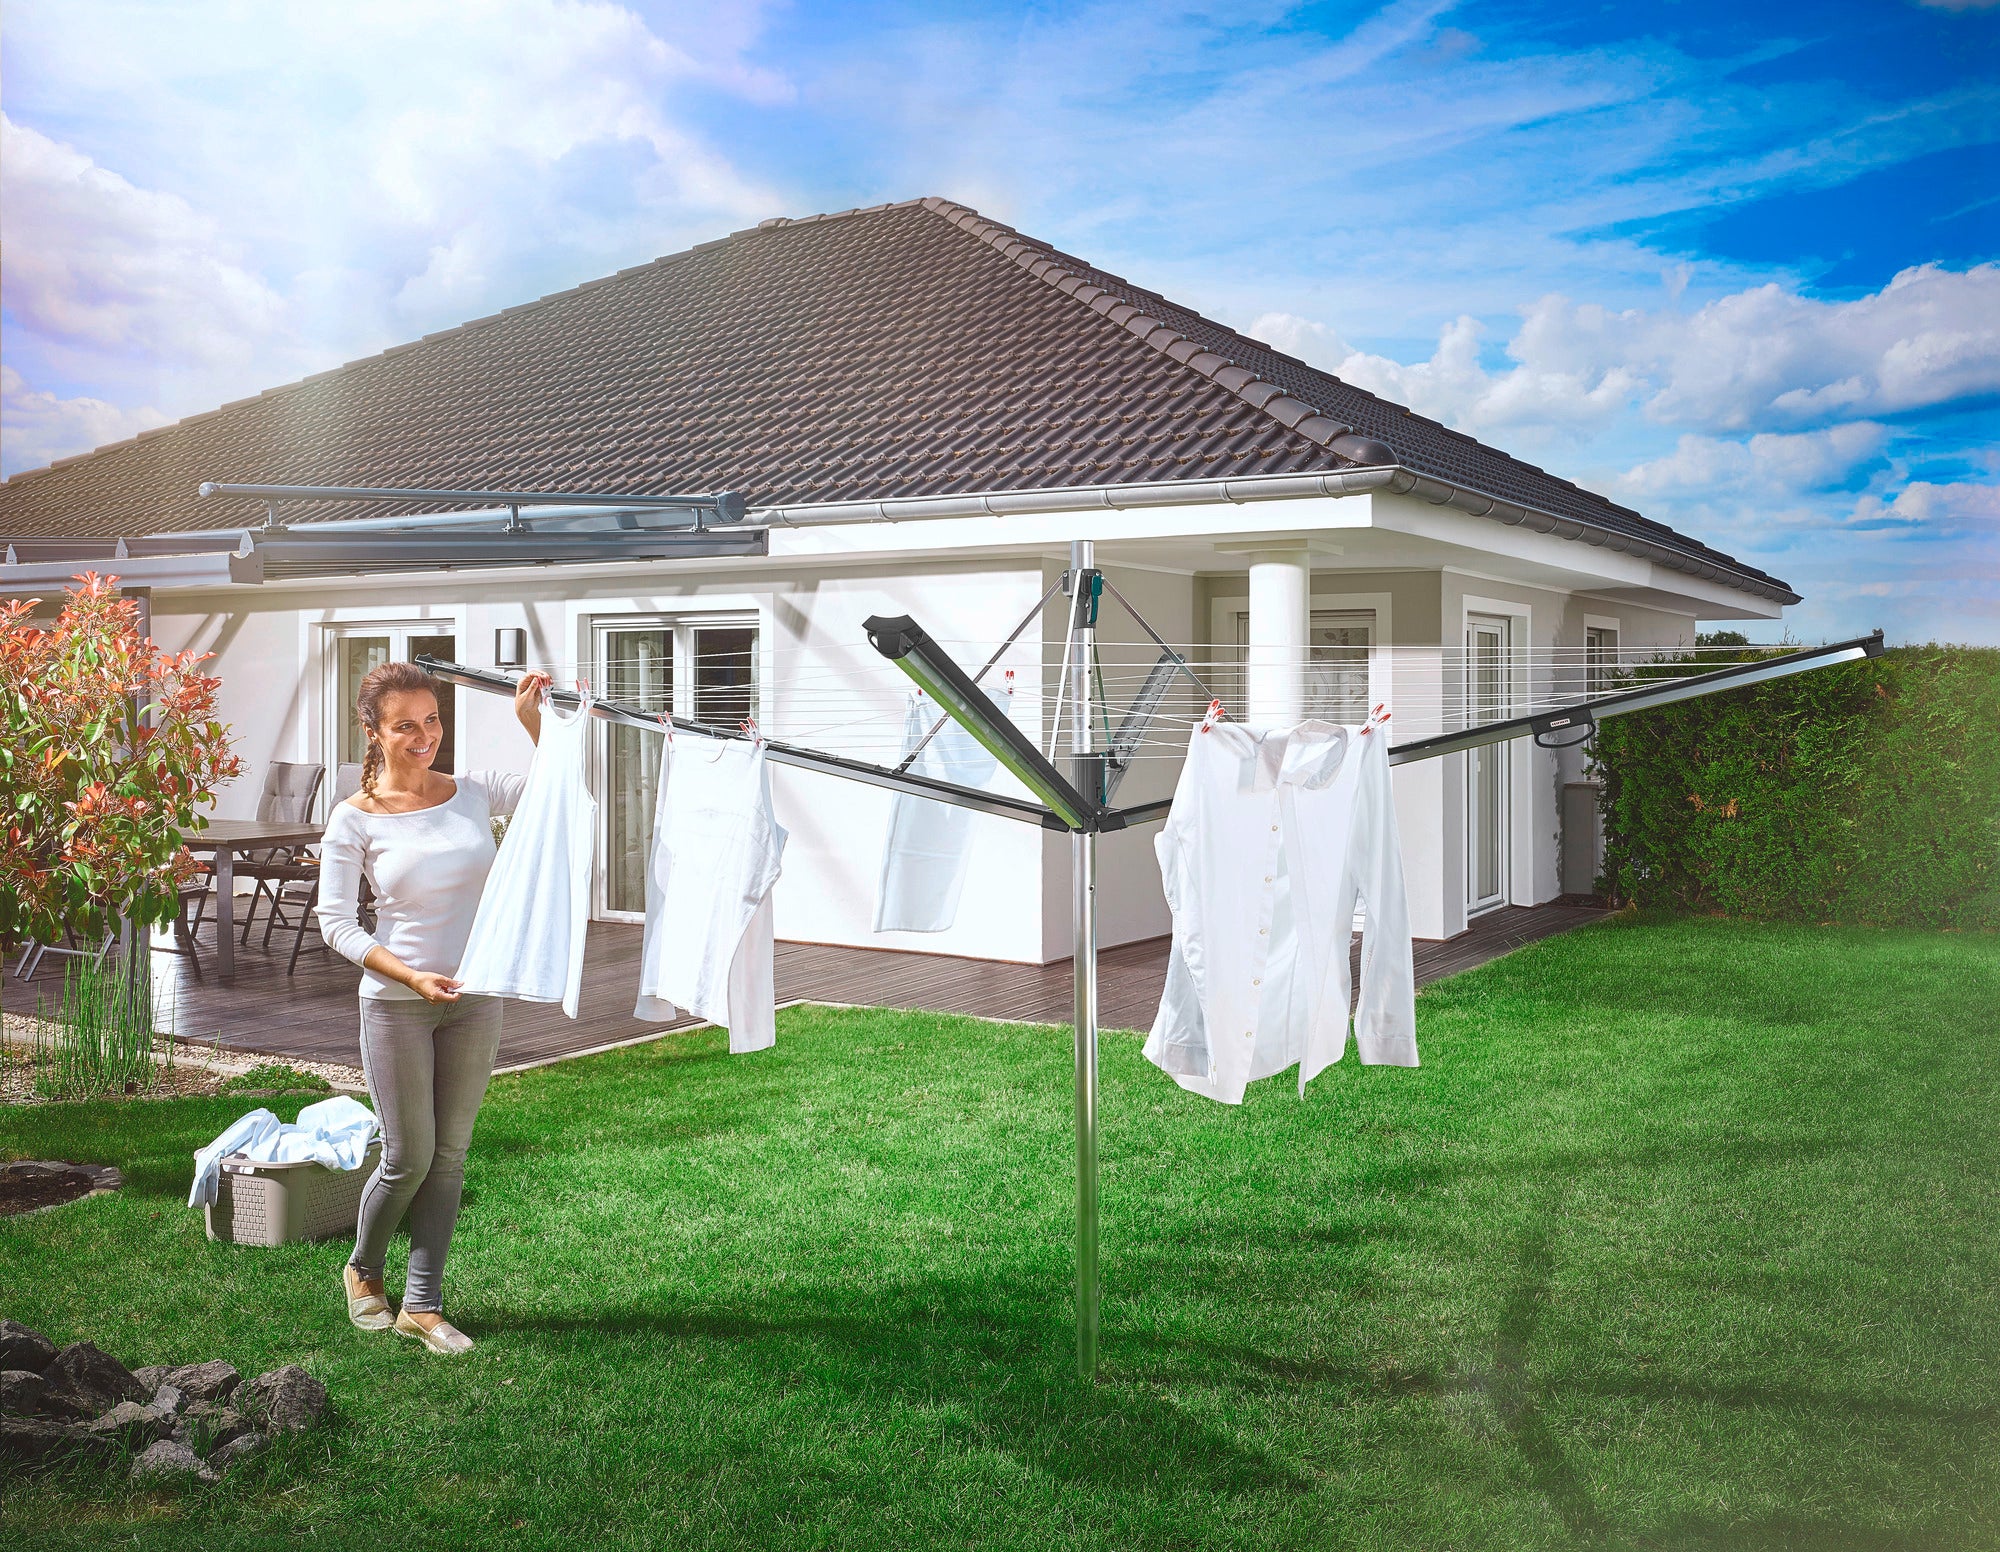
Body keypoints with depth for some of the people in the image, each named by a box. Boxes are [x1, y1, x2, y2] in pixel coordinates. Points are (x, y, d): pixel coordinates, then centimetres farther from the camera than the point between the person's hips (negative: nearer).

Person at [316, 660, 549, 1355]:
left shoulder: (474, 792, 1)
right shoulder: (355, 819, -8)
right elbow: (335, 922, -7)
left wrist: (533, 719, -8)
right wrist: (409, 975, -18)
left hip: (474, 1000, 4)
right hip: (396, 1005, -3)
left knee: (449, 1157, 8)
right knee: (409, 1158, 3)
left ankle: (422, 1305, 20)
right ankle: (363, 1271, 32)